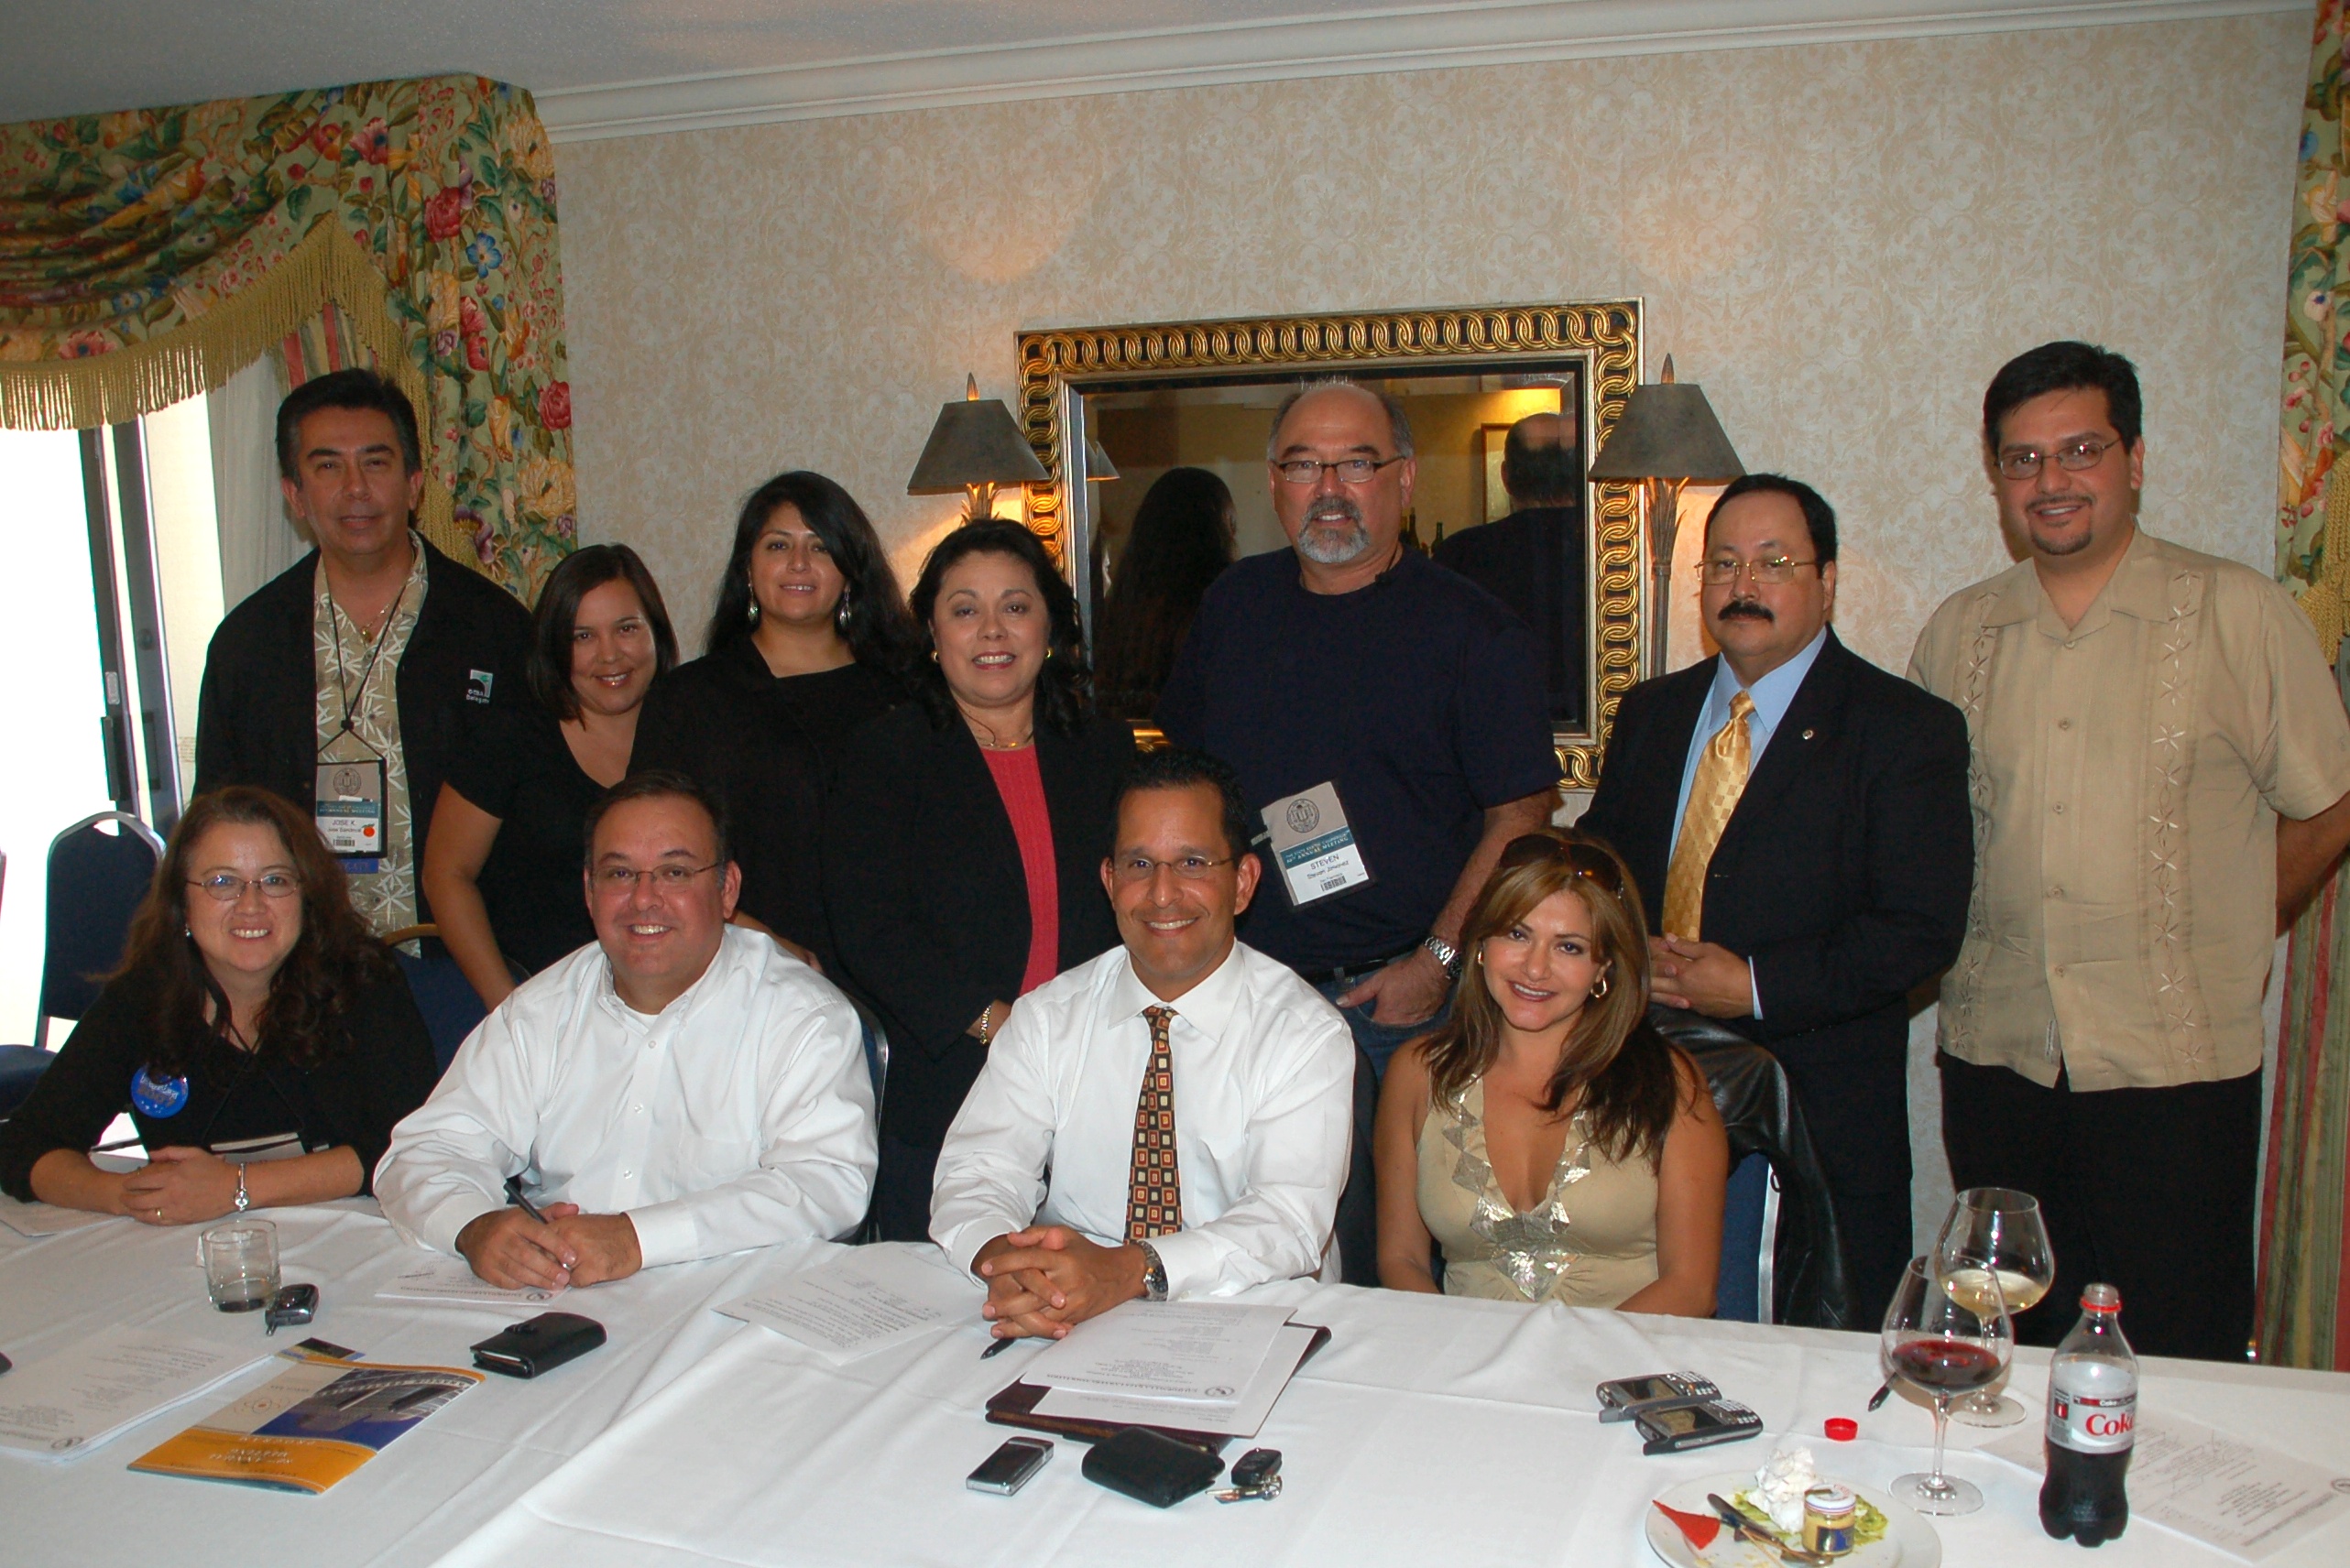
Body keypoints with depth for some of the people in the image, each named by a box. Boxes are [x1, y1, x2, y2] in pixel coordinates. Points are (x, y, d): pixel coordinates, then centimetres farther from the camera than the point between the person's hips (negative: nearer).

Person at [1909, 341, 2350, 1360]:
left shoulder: (2238, 614, -2)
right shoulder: (1957, 633, 7)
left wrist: (2217, 942, 3)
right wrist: (1972, 950, 7)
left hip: (2175, 1060, -3)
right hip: (1995, 1056, 3)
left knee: (2182, 1365, 3)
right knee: (2018, 1357, 14)